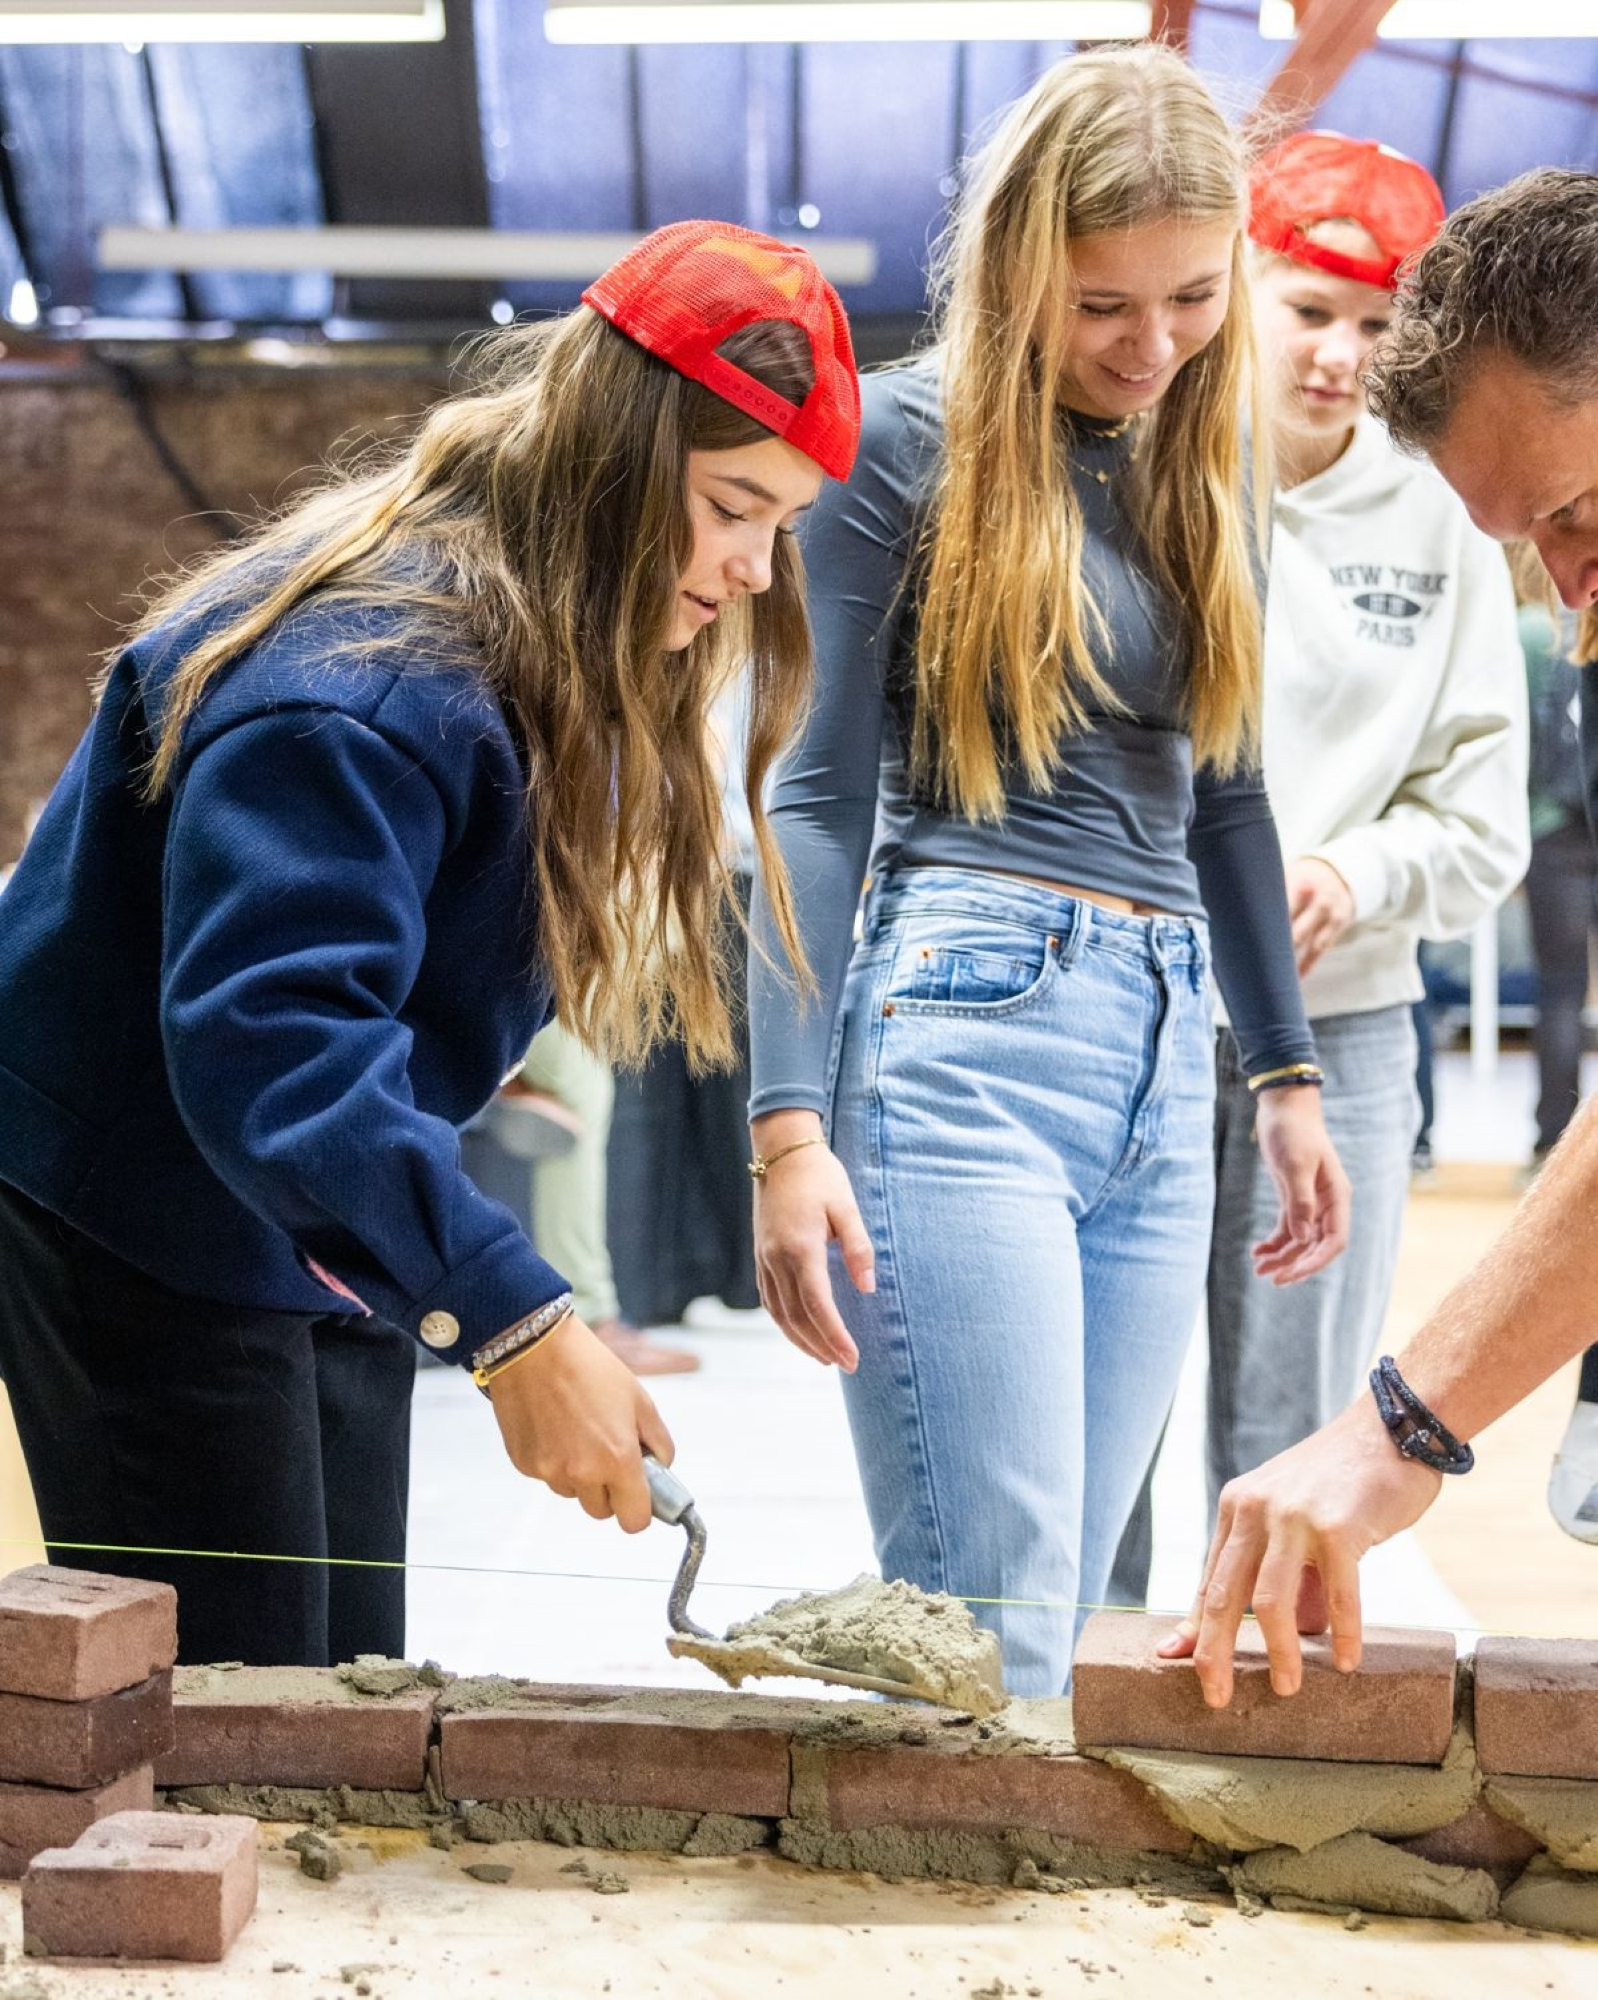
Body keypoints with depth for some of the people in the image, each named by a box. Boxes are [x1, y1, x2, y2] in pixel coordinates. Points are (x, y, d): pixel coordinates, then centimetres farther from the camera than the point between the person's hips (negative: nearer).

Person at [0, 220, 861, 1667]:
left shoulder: (547, 663, 5)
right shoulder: (371, 677, -27)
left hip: (334, 1258, 9)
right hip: (147, 1246, -9)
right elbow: (266, 1034, -38)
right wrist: (508, 1319, -45)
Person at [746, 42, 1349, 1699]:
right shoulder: (907, 441, -2)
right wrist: (788, 1123, -13)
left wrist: (1286, 1071, 22)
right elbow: (818, 798, -5)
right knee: (992, 1634, -9)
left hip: (1162, 1055, 7)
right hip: (961, 1025, -6)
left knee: (1055, 1612, 8)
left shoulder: (1203, 471, 16)